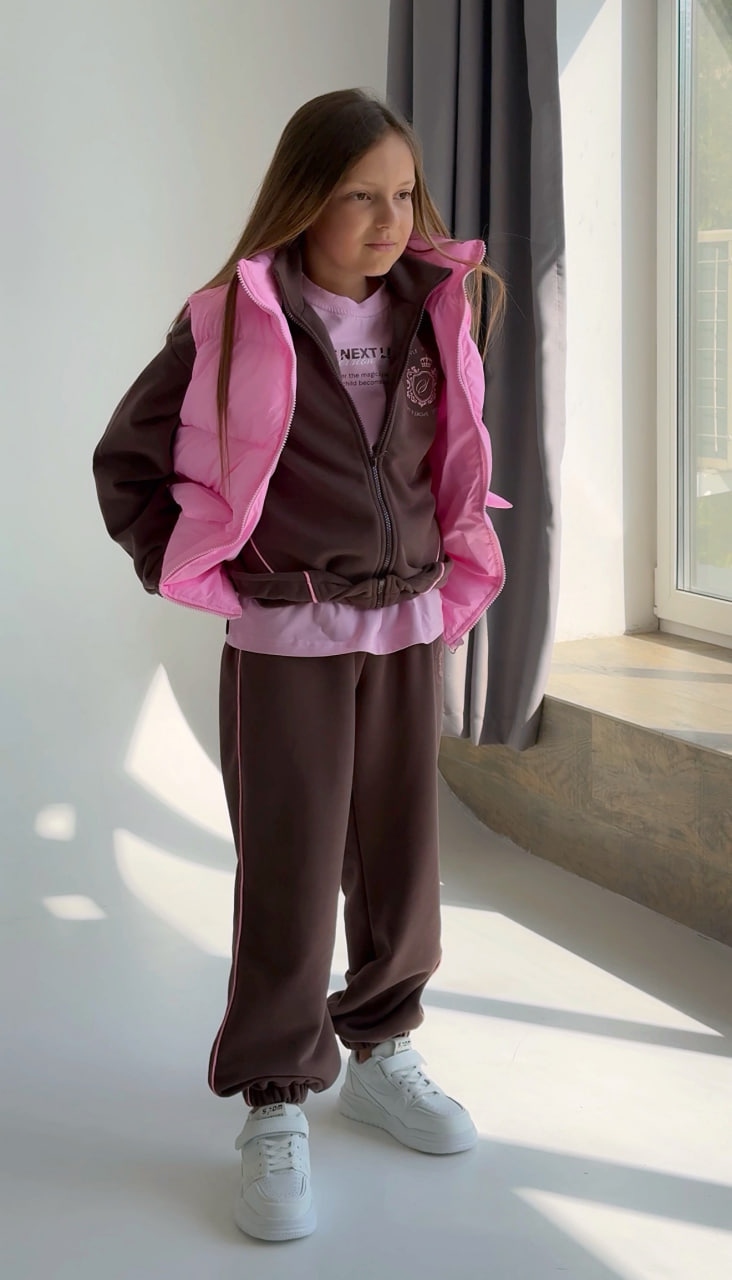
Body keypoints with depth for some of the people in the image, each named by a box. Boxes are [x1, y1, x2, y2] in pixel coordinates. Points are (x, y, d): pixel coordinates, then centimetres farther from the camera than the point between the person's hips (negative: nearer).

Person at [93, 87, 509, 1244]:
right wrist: (199, 580, -7)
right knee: (290, 877, -1)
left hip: (409, 629, 4)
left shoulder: (440, 310, 2)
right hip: (285, 642, -4)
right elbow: (127, 463, -3)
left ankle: (381, 1054, 32)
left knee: (400, 859, 12)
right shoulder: (232, 325, -11)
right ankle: (276, 1112, 13)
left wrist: (455, 579, 12)